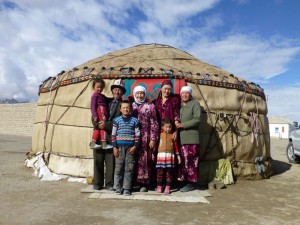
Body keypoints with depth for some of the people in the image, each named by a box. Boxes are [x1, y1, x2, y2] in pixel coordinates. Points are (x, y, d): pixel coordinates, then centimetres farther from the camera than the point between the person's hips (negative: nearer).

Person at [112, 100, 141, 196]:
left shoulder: (135, 121, 5)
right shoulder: (116, 120, 4)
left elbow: (137, 134, 4)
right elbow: (113, 134, 3)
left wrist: (135, 146, -5)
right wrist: (114, 147, -3)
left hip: (131, 147, 0)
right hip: (120, 147, 0)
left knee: (129, 168, 3)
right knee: (118, 167, 3)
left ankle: (127, 188, 11)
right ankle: (118, 188, 14)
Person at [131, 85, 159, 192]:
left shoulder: (150, 106, 6)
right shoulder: (131, 106, 15)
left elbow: (154, 124, 2)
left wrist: (153, 139, -6)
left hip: (145, 138, -3)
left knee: (144, 160, -2)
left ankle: (144, 183, 7)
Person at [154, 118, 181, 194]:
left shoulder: (173, 135, 6)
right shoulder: (160, 134, 6)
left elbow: (176, 146, 8)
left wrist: (178, 155, 6)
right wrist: (153, 153, 5)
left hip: (170, 156, 0)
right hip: (161, 155, 0)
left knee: (169, 172, 3)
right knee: (160, 172, 3)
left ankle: (168, 188, 10)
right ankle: (159, 187, 13)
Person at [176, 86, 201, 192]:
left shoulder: (195, 104, 2)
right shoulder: (179, 105, 19)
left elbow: (197, 119, -9)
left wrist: (182, 125, -11)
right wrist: (176, 125, 1)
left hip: (191, 139, -5)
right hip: (181, 138, 5)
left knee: (191, 161, -4)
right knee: (182, 161, 4)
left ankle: (191, 183, 6)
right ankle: (185, 181, 14)